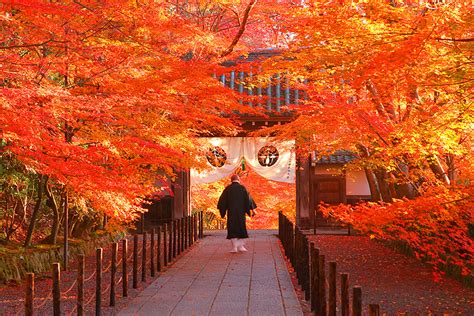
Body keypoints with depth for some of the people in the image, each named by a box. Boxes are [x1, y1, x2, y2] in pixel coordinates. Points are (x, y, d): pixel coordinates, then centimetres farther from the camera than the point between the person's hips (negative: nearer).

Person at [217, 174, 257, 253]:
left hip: (231, 212, 0)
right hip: (241, 212, 1)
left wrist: (222, 211, 10)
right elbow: (248, 198, -4)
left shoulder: (227, 188, -1)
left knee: (232, 228, 4)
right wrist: (252, 209, 1)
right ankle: (241, 246, 9)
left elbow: (222, 199, 0)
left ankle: (234, 247, -3)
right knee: (241, 227, 13)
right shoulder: (242, 188, -1)